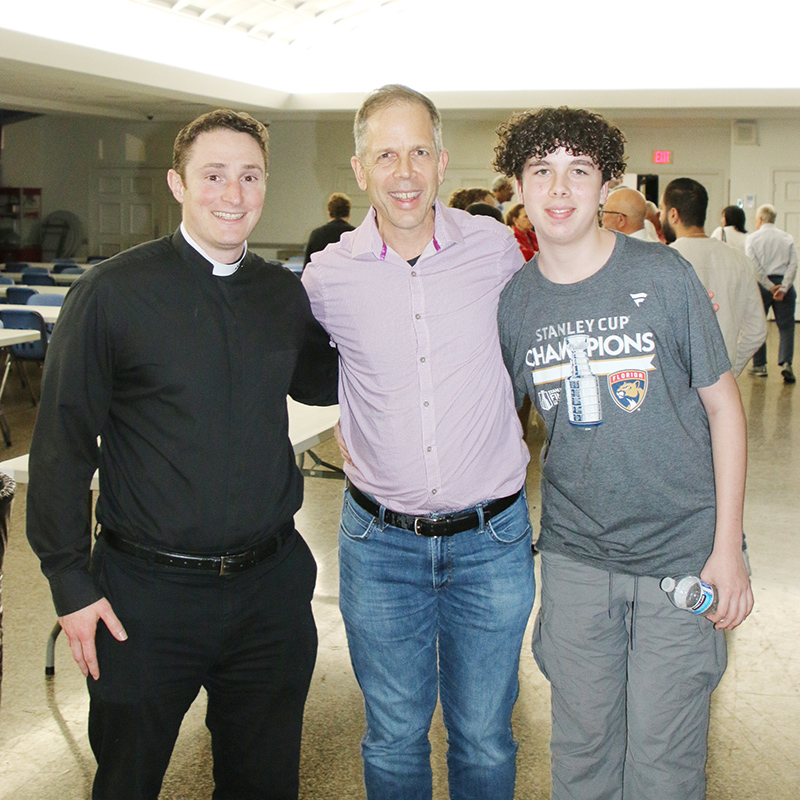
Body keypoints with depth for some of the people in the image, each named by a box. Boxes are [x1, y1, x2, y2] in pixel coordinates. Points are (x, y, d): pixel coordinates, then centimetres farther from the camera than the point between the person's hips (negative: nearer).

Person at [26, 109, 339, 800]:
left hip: (272, 586, 4)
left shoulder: (285, 293, 4)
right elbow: (62, 443, -7)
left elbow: (314, 383, 22)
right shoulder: (113, 292, -9)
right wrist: (73, 581, -9)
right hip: (147, 594, -3)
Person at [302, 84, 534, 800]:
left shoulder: (495, 247, -5)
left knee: (485, 740, 14)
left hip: (492, 539, 0)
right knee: (394, 739, 14)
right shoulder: (327, 277, -6)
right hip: (380, 544, 0)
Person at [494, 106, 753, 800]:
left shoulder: (662, 275, -9)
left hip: (680, 553, -2)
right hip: (575, 555, 2)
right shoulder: (514, 301, -1)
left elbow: (723, 403, -3)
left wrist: (728, 547, -6)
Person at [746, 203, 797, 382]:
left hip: (761, 285, -1)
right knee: (786, 326, 3)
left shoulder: (752, 238, 1)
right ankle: (785, 363, -15)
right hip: (784, 283, 1)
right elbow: (793, 265, -5)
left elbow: (754, 266, -9)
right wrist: (782, 288, -11)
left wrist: (770, 286, -10)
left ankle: (759, 365, 14)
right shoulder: (787, 238, 7)